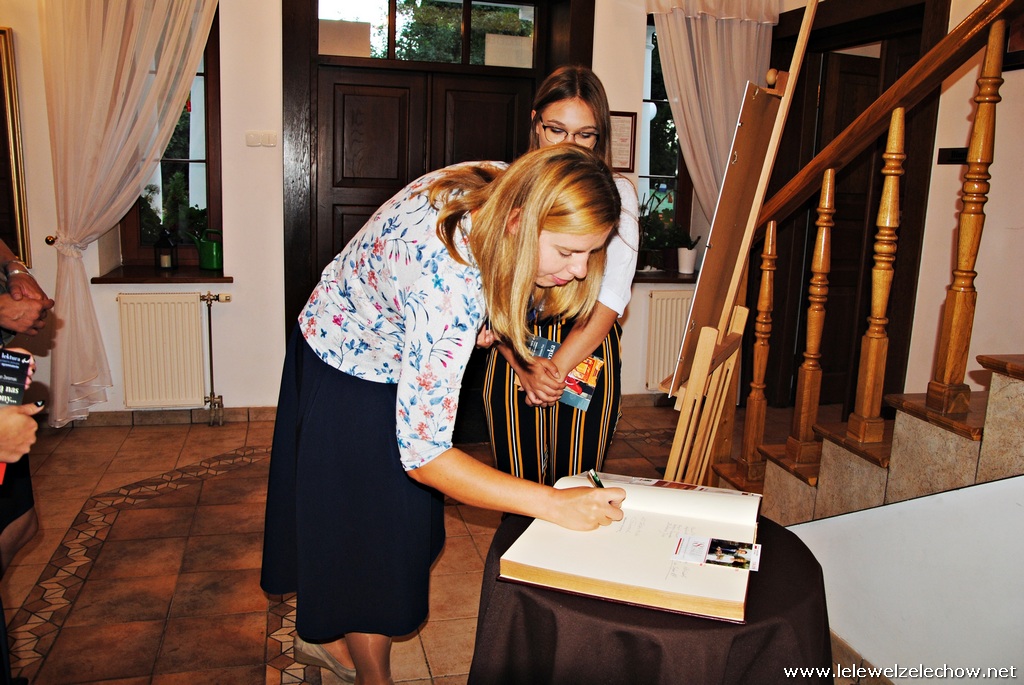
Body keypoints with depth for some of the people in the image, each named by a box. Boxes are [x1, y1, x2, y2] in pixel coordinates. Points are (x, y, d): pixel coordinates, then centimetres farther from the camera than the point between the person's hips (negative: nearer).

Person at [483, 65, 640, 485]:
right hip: (514, 354, 1)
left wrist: (558, 367, -19)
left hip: (587, 357, 0)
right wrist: (524, 366, -19)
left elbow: (610, 299, -8)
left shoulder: (616, 194, 0)